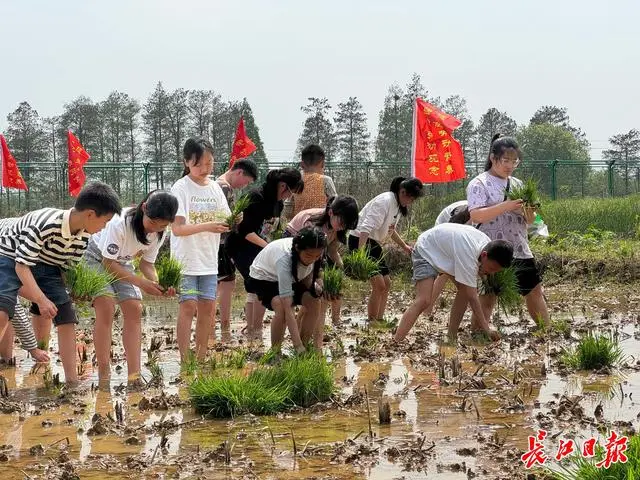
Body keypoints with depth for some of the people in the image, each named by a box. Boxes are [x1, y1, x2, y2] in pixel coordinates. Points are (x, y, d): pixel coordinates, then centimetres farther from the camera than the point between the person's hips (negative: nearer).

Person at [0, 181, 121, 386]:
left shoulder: (84, 235, -9)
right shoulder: (45, 224, -34)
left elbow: (69, 266, 3)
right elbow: (22, 265, -31)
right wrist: (41, 300, -37)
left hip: (46, 266, 7)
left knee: (66, 317, -3)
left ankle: (72, 380, 1)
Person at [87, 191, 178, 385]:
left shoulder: (160, 232, -17)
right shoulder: (120, 223, -37)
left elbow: (147, 263, -5)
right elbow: (108, 264, -31)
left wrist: (158, 284, -26)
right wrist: (141, 283, -38)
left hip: (122, 262, 6)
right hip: (96, 258, -6)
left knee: (134, 309, -7)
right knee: (106, 307, -21)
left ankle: (134, 375, -7)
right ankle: (104, 375, -16)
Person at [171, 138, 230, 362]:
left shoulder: (214, 187, 8)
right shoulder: (181, 188, -9)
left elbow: (224, 221, 10)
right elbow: (177, 228, -16)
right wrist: (207, 226, -29)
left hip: (209, 260, 5)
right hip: (186, 259, -5)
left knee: (208, 307, 5)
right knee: (188, 306, -8)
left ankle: (201, 359, 16)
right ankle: (185, 360, -1)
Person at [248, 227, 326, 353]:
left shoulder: (313, 253, -24)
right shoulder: (284, 258, -42)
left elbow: (306, 279, -5)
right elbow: (287, 307, -45)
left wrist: (315, 286, -31)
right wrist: (298, 346, -48)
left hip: (290, 278, 6)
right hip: (263, 279, -6)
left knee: (314, 302, -16)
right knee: (282, 307, -33)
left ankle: (303, 348, -3)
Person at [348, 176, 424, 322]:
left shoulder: (399, 205, 8)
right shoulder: (385, 201, -22)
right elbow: (366, 228, -30)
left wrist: (405, 246, 28)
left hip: (374, 244, 10)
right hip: (360, 241, -10)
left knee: (386, 284, 9)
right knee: (379, 285, -14)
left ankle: (379, 321, 16)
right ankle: (372, 322, -7)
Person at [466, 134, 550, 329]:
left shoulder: (517, 184, 14)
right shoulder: (479, 184, -4)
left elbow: (529, 221, 16)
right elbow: (475, 215, -19)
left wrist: (529, 212, -8)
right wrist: (507, 206, -25)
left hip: (520, 249, 6)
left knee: (535, 292, 10)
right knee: (488, 297, -4)